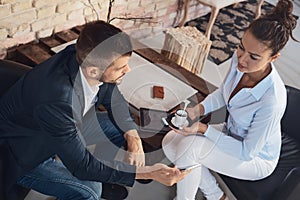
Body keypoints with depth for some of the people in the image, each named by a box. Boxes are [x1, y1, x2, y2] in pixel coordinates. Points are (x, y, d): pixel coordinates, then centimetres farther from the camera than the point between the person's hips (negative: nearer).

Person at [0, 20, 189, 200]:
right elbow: (81, 166, -32)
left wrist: (132, 136, -16)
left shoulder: (85, 56, -21)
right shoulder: (56, 101, -42)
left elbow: (113, 99, -1)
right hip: (21, 153, -7)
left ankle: (99, 177, 22)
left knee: (120, 129, 0)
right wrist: (148, 172, -33)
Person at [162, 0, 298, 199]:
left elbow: (247, 152, -25)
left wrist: (203, 129, -29)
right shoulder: (239, 59, -19)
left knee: (188, 146, -26)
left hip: (257, 159, -7)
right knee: (171, 142, -6)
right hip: (232, 133, 7)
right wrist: (198, 109, -14)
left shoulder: (272, 101, -38)